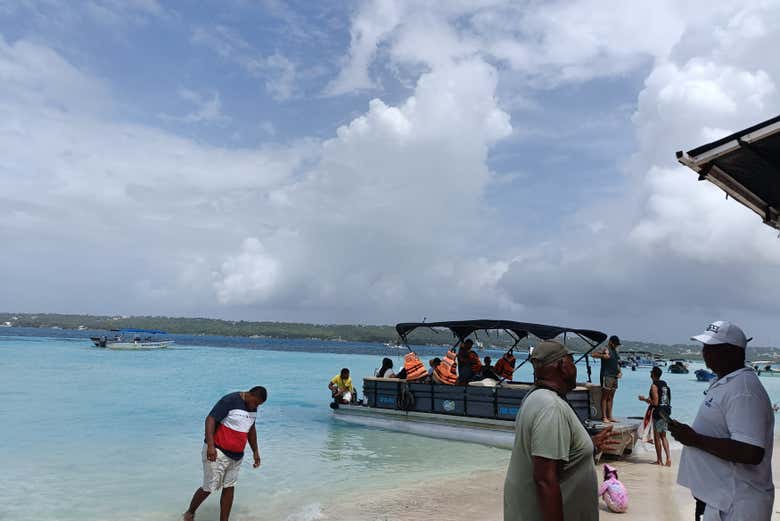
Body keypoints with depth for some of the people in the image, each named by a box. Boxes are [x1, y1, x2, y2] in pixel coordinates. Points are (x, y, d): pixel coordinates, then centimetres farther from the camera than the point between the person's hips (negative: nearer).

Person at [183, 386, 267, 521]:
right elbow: (210, 419, -22)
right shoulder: (230, 401, -19)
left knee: (229, 487, 7)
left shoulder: (252, 406, 6)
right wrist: (210, 446, -31)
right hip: (217, 452, -7)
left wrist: (255, 451, 19)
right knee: (209, 488, 1)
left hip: (236, 455, 7)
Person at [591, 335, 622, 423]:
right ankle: (604, 417, -5)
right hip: (606, 376, -8)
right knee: (605, 397, -6)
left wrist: (619, 372, 11)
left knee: (611, 397, 10)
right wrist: (603, 356, -34)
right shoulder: (606, 350, -7)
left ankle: (609, 416, 15)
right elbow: (594, 355, -20)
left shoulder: (615, 351, 18)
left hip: (614, 376, 8)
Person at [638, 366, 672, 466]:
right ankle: (668, 458, 7)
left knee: (657, 437, 4)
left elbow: (655, 403, -18)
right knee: (663, 436, 15)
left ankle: (659, 460, 9)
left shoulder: (654, 386, -15)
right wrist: (649, 400, 23)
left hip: (658, 414, -8)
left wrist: (644, 399, -5)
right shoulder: (665, 385, 10)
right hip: (666, 412, 8)